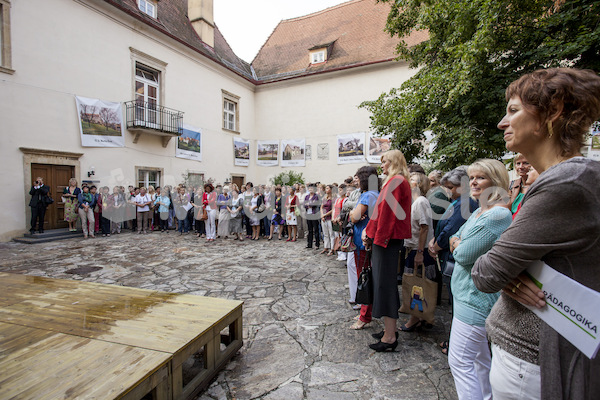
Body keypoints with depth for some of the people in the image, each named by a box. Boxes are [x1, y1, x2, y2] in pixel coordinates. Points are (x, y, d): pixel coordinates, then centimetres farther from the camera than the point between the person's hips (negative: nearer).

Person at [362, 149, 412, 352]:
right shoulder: (399, 181, 18)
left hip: (388, 239, -10)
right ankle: (390, 330, 28)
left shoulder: (395, 182, -13)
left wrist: (378, 237, -16)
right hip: (390, 238, 10)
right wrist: (369, 231, 15)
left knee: (385, 284, -4)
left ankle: (389, 337, 7)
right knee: (386, 283, 15)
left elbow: (387, 212, -19)